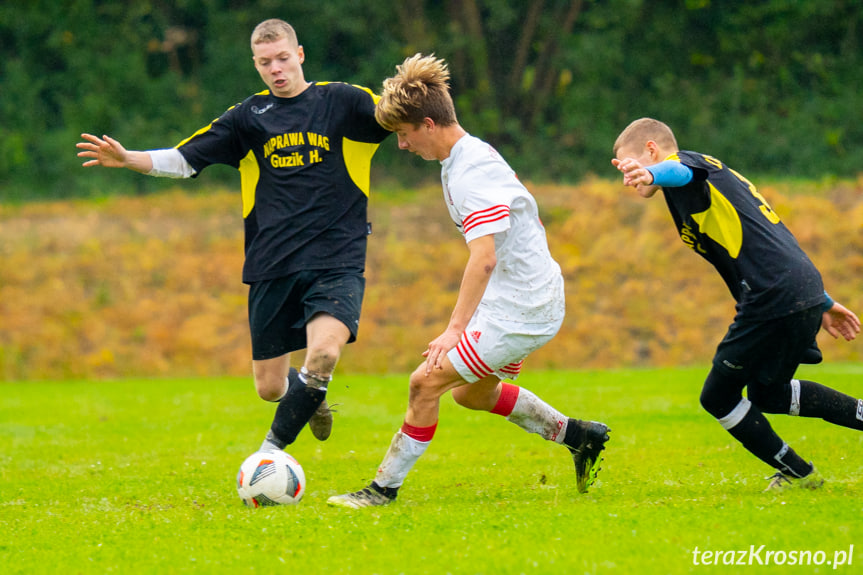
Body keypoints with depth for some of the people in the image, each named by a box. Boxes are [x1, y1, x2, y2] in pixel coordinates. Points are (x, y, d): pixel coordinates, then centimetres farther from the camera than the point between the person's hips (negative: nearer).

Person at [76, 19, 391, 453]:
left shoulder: (343, 101, 4)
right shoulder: (249, 116, 9)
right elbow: (185, 160, 8)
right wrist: (128, 159, -9)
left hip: (336, 261, -3)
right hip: (273, 266, 3)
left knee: (323, 352, -29)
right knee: (270, 387, 5)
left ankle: (274, 445, -10)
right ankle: (309, 401, 42)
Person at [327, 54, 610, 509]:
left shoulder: (471, 173, -23)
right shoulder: (471, 155, 9)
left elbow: (484, 258, -30)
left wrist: (455, 329, -33)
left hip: (520, 310, -11)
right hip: (523, 300, 11)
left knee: (427, 381, -12)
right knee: (472, 393, 25)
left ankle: (384, 488, -4)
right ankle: (578, 437, 34)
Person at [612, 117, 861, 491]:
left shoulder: (682, 161, 0)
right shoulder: (719, 176, 29)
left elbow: (682, 172, -28)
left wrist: (652, 175, -52)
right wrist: (822, 304, 34)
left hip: (774, 299, -10)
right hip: (805, 291, 10)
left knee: (718, 396, 5)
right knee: (767, 394, 26)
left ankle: (796, 473, 13)